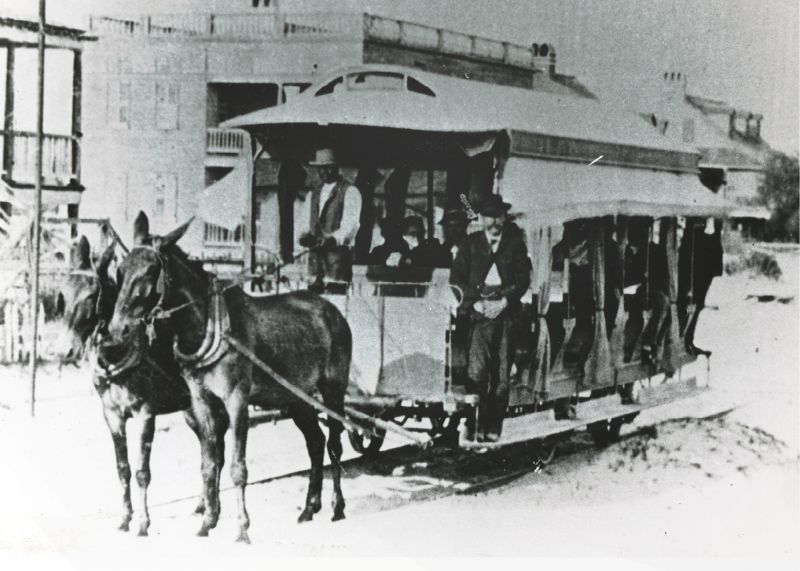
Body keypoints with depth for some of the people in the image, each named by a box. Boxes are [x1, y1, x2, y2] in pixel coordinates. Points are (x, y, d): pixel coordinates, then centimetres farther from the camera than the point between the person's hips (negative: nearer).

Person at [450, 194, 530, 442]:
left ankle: (493, 429, 3)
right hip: (478, 313, -1)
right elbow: (456, 278, 5)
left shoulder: (515, 243, 12)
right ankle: (474, 427, -9)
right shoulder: (470, 243, 11)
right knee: (476, 372, -12)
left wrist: (503, 302, -7)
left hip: (506, 314, 1)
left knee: (502, 376, -2)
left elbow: (523, 278, 6)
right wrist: (477, 302, -7)